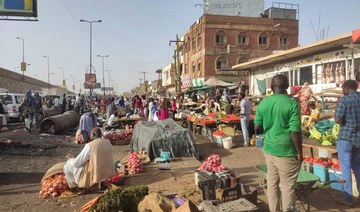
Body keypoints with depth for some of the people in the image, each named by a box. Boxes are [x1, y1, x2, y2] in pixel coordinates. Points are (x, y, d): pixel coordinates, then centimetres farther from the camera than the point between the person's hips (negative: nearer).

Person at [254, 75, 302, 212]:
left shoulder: (262, 103, 1)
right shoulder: (292, 104, -13)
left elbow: (257, 128, 4)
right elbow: (295, 131, -16)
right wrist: (299, 152, -6)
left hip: (268, 149, 5)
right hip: (286, 151, -5)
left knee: (272, 183, 16)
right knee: (288, 186, 8)